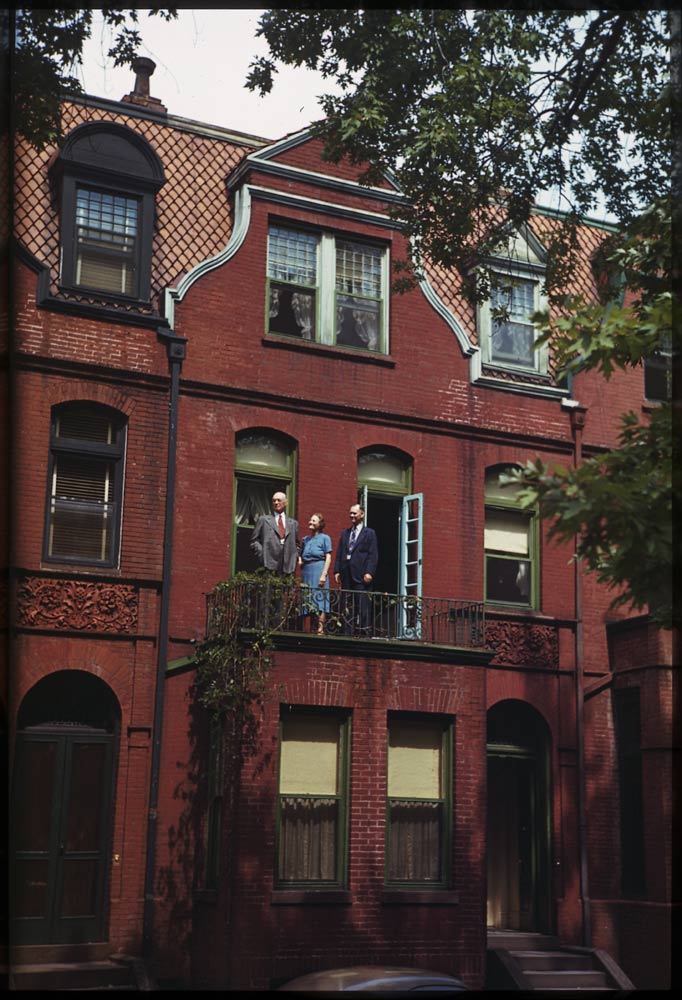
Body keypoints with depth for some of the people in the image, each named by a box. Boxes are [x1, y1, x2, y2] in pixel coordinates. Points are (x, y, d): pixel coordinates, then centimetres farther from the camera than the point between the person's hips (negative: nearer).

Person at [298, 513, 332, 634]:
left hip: (318, 569, -6)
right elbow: (301, 555, 27)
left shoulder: (325, 538, 2)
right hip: (306, 571, 6)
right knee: (308, 600, 3)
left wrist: (324, 574, -14)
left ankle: (320, 629, -12)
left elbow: (328, 558, -4)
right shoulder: (305, 539, 17)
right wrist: (299, 560, 4)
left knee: (320, 599, -10)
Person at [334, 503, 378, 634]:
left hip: (361, 574, -5)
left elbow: (373, 555, -2)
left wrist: (369, 572, -13)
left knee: (362, 604, -8)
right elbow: (339, 553, 16)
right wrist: (337, 571, 5)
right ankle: (348, 631, 5)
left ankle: (364, 630, -8)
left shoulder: (369, 533, 5)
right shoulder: (345, 533, 20)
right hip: (347, 574, 5)